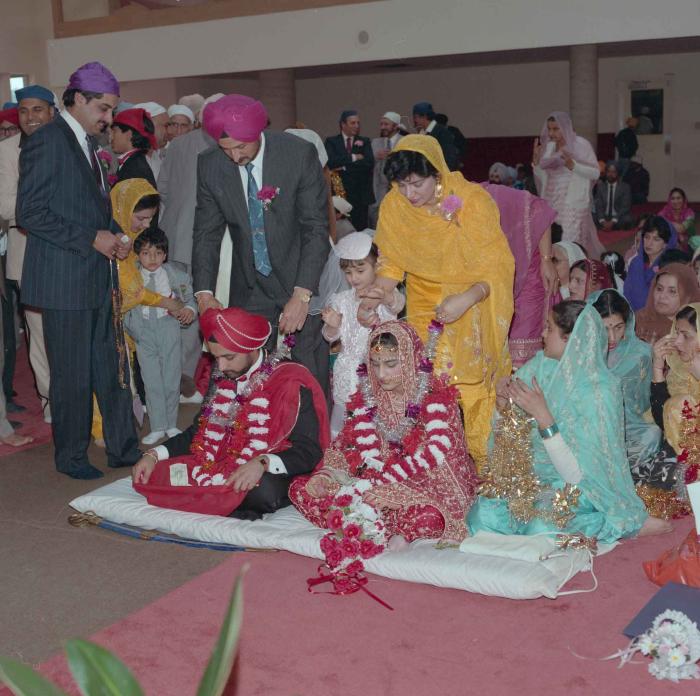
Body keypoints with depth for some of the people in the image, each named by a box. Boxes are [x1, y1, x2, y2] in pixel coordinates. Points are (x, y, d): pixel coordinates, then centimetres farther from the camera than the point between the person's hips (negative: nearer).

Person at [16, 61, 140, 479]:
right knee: (73, 374, 3)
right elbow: (30, 214, -16)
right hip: (66, 281, -8)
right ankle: (71, 456, 18)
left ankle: (123, 449, 21)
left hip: (99, 277, 8)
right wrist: (91, 238, -18)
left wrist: (115, 234, 6)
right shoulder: (47, 142, -11)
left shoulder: (88, 144, 15)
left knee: (112, 367, 11)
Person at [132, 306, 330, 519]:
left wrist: (262, 463, -35)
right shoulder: (224, 381, 9)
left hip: (272, 476, -6)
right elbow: (198, 433, 17)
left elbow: (309, 452, -18)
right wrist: (154, 455, 0)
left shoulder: (290, 384, -12)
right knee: (157, 473, -11)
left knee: (262, 490, -41)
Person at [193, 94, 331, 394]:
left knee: (310, 375, 0)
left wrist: (301, 296, -22)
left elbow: (316, 228, -15)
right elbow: (207, 233, 0)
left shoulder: (300, 154, -16)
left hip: (303, 281, -3)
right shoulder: (209, 165, -6)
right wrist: (204, 293, -13)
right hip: (249, 289, 3)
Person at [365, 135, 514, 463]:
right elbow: (391, 260, 2)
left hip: (473, 304, -2)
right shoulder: (393, 206, -11)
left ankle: (482, 466, 7)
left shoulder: (473, 200, -19)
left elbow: (498, 266, -15)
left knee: (472, 386, -9)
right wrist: (382, 289, -19)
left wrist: (465, 300, -30)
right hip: (424, 309, 3)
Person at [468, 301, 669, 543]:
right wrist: (504, 402, -11)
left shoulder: (601, 391, -20)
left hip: (579, 487, -6)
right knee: (485, 515, -20)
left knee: (542, 529, -33)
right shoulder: (541, 364, -2)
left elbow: (577, 473, -23)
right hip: (531, 474, 6)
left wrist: (543, 416, -29)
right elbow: (510, 432, 11)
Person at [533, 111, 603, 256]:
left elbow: (596, 173, -7)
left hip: (572, 204, -5)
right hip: (550, 203, 5)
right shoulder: (548, 146, 10)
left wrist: (572, 165, -20)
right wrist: (536, 161, -1)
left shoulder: (581, 145, -5)